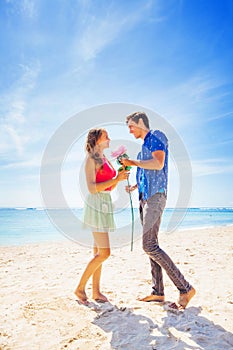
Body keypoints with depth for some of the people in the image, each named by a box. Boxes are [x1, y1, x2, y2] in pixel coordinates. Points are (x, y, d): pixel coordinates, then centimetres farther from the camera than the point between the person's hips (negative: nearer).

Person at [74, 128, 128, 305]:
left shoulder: (105, 159, 17)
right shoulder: (91, 159, -8)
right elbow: (92, 188, -18)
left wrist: (120, 176, 5)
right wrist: (116, 179, -19)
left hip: (105, 205, 9)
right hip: (97, 204, -9)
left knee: (99, 252, 10)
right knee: (104, 252, -9)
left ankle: (96, 291, 18)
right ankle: (80, 288, 5)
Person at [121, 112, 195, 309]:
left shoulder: (156, 136, -3)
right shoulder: (145, 145, 24)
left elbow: (159, 164, -20)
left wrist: (133, 162, -12)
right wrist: (134, 187, 17)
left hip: (155, 197, -10)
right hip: (145, 198, 10)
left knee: (149, 246, -15)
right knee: (151, 245, 8)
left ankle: (185, 288, -6)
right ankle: (158, 292, 15)